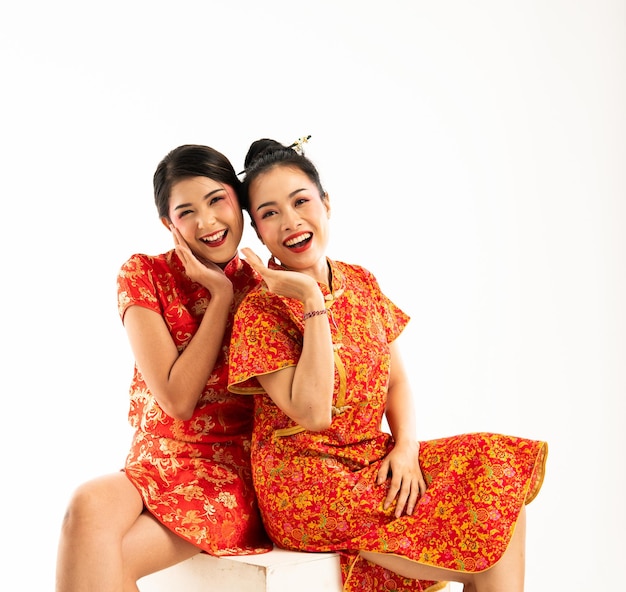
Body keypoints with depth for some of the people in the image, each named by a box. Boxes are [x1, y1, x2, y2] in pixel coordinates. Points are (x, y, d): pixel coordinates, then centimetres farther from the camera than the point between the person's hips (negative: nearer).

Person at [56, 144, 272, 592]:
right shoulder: (145, 275, 0)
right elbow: (176, 399, -9)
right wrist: (221, 296, -10)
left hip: (237, 475, -1)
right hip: (157, 466, 2)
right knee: (90, 505, -34)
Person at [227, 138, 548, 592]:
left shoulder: (362, 284, 7)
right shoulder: (260, 310, -11)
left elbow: (397, 382, 9)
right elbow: (312, 414, -20)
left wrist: (406, 448, -11)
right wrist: (312, 300, -22)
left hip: (373, 459, 6)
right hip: (304, 481, -6)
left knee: (502, 471, -13)